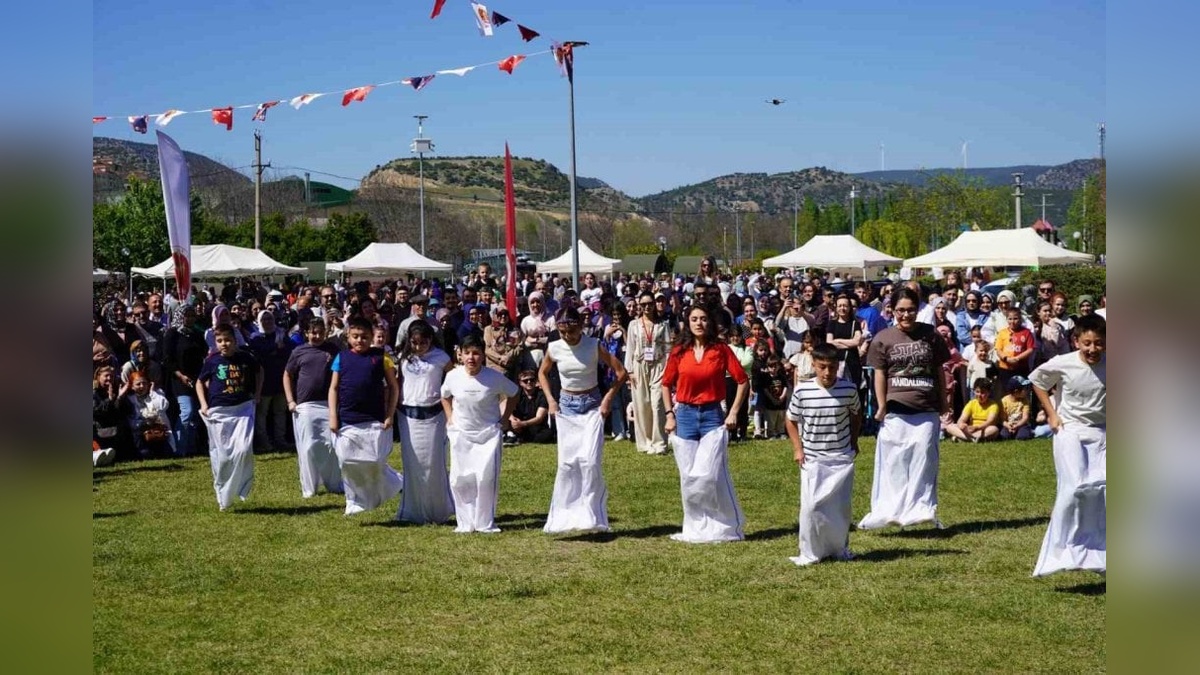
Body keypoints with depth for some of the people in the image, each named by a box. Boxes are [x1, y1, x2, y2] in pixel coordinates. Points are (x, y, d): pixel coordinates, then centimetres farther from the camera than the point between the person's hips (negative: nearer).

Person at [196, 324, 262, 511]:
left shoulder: (246, 358, -2)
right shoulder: (212, 361, -4)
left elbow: (259, 372, 20)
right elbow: (200, 382, 11)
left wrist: (256, 395, 13)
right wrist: (204, 404, 0)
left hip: (243, 409, 0)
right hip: (219, 413, 0)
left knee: (244, 450, -15)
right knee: (221, 456, 3)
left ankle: (242, 489, 4)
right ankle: (223, 497, 16)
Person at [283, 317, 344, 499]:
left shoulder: (332, 349, 7)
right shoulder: (299, 352, 5)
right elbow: (287, 375, 11)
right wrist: (290, 401, 1)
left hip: (329, 404, 1)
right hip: (305, 405, -1)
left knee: (331, 444, 0)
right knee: (308, 446, 0)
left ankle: (334, 484, 12)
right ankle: (308, 488, 9)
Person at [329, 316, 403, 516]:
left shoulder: (380, 357, 1)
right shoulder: (342, 357, 6)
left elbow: (393, 387, 4)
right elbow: (333, 388, 7)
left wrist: (390, 415, -3)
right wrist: (333, 417, 0)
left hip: (375, 422, -2)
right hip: (347, 422, 2)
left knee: (375, 462, -5)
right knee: (348, 463, 2)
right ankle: (356, 501, 17)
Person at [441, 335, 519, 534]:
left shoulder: (494, 378, -14)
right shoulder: (453, 376, -8)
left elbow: (513, 394, 3)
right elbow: (445, 396, 14)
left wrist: (504, 420, 0)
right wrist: (450, 419, 5)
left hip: (489, 433, -2)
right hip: (461, 433, 2)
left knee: (486, 477, -9)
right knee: (460, 478, -1)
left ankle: (485, 523, 5)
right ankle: (465, 523, 11)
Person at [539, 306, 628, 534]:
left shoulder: (594, 346, -12)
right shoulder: (554, 349, -5)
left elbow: (621, 372, -7)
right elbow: (542, 373, 14)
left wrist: (608, 398, -10)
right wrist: (550, 400, 4)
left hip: (592, 406, -2)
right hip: (566, 407, 2)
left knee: (590, 460, -13)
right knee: (567, 462, -2)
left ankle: (591, 513, -5)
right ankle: (563, 515, 6)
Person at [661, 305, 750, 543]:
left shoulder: (721, 350, -3)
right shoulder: (679, 351, 2)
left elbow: (742, 380, 1)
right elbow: (667, 384, 13)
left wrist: (734, 412, -3)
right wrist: (669, 415, 5)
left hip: (712, 416, -2)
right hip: (685, 416, 2)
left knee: (710, 475, -11)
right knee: (689, 477, 4)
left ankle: (728, 526, 5)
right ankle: (696, 528, 16)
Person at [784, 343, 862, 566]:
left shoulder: (849, 389, -8)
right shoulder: (802, 391, -11)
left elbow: (856, 414, 13)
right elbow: (791, 421, 4)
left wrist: (854, 442, 9)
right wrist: (797, 449, -4)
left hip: (842, 458, 1)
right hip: (812, 459, -1)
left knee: (841, 506, 6)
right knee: (811, 506, -9)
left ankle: (839, 548, 24)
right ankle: (810, 553, 3)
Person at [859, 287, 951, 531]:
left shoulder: (930, 335, 5)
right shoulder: (883, 339, 1)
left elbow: (938, 370, 11)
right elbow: (880, 374, 1)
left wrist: (943, 401, 12)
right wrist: (882, 406, -3)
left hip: (926, 409, 1)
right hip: (896, 410, -1)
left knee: (924, 459, 1)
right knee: (893, 460, 2)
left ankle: (922, 508, 7)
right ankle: (887, 509, 8)